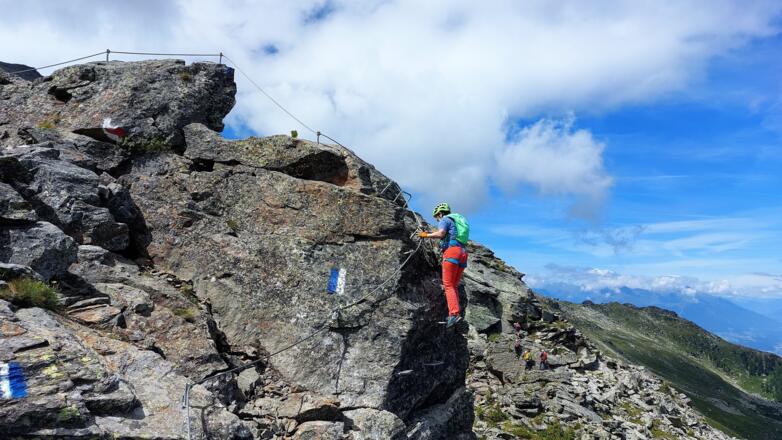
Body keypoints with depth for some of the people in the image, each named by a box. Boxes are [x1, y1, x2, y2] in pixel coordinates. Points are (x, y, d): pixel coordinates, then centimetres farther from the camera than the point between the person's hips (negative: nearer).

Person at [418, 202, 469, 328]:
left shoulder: (445, 219, 5)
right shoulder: (459, 221, 30)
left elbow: (440, 233, -13)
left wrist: (426, 235, 0)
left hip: (451, 252, -8)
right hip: (462, 253, 8)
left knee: (448, 285, -10)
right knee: (453, 286, 9)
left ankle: (454, 313, -22)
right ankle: (455, 313, -1)